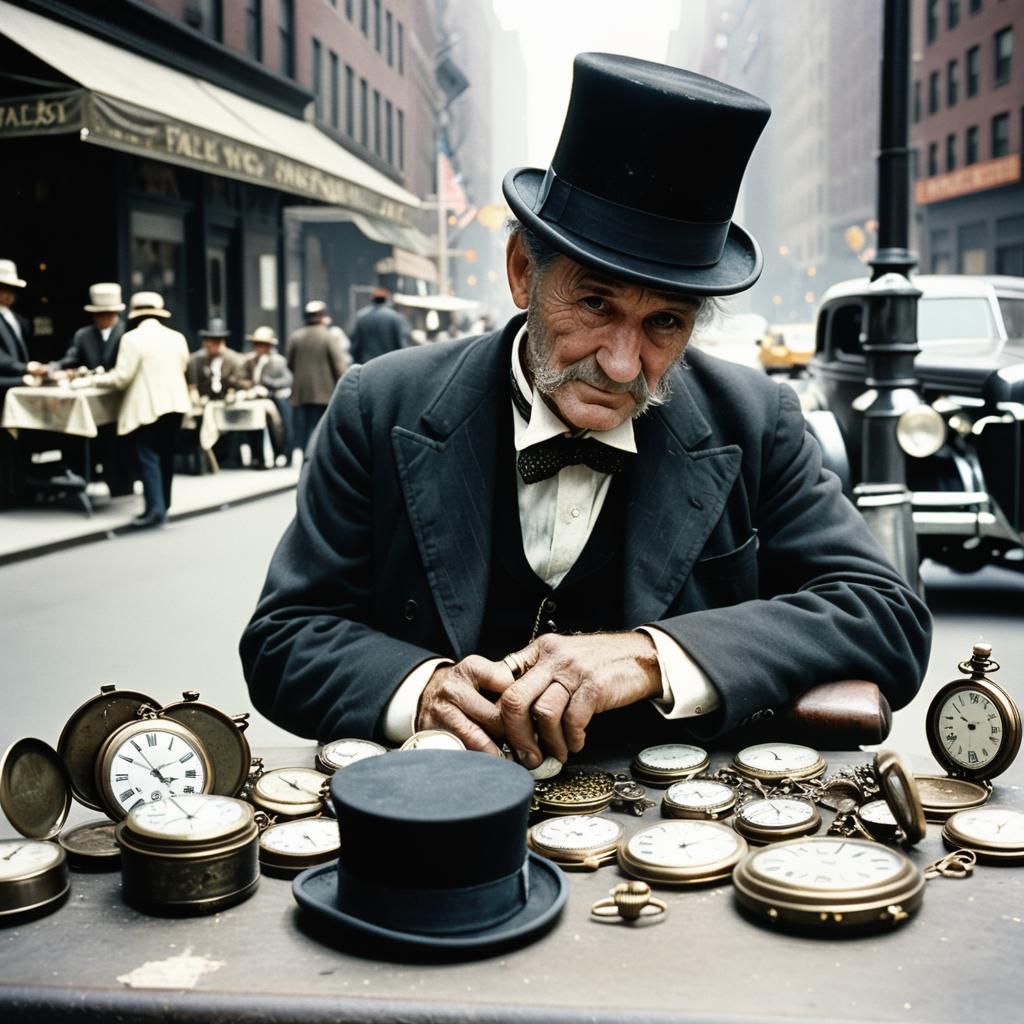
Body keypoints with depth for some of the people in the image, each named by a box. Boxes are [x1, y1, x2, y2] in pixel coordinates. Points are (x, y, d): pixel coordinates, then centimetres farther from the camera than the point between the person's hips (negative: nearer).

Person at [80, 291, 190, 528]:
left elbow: (121, 377, -11)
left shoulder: (132, 338, -9)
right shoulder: (177, 337, 7)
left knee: (148, 456, -6)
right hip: (175, 404, 6)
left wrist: (91, 380, 0)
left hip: (147, 407, -6)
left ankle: (155, 508, -15)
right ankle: (163, 504, 21)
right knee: (165, 454, 14)